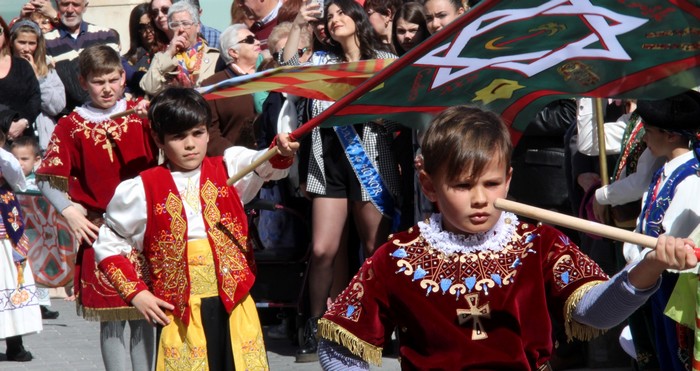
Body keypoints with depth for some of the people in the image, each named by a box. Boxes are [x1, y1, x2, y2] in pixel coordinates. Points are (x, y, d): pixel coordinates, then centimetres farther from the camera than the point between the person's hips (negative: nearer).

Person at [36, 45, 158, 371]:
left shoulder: (141, 113, 5)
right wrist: (69, 212, -11)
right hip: (99, 230, -1)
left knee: (143, 314, 6)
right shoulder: (71, 126, 1)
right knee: (111, 317, 2)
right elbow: (47, 178, 1)